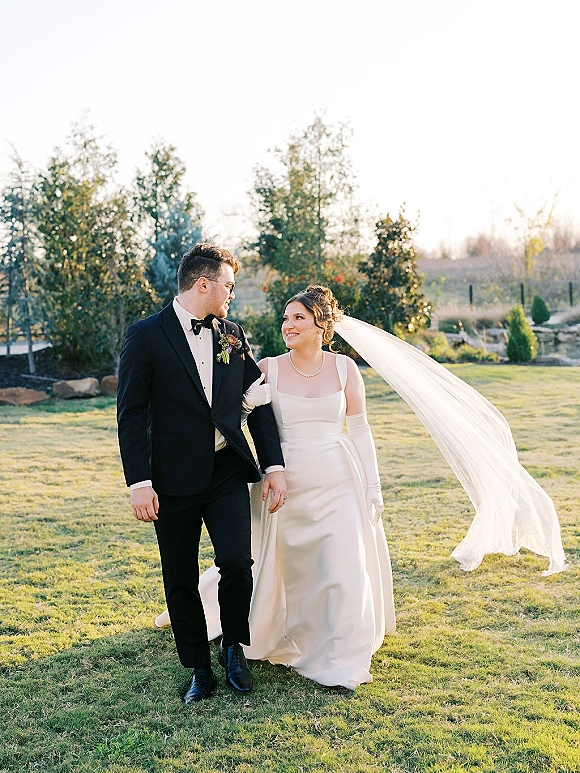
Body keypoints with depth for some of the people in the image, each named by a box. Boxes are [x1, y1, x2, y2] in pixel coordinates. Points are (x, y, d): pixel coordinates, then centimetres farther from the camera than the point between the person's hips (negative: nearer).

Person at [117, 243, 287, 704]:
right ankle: (200, 670, 27)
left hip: (227, 472, 2)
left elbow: (259, 403, 10)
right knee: (181, 581, 8)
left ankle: (234, 645, 14)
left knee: (237, 563, -14)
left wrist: (274, 466, 2)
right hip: (174, 478, -2)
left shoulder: (233, 335, 8)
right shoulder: (147, 336, -5)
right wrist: (139, 482, -13)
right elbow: (131, 414, -6)